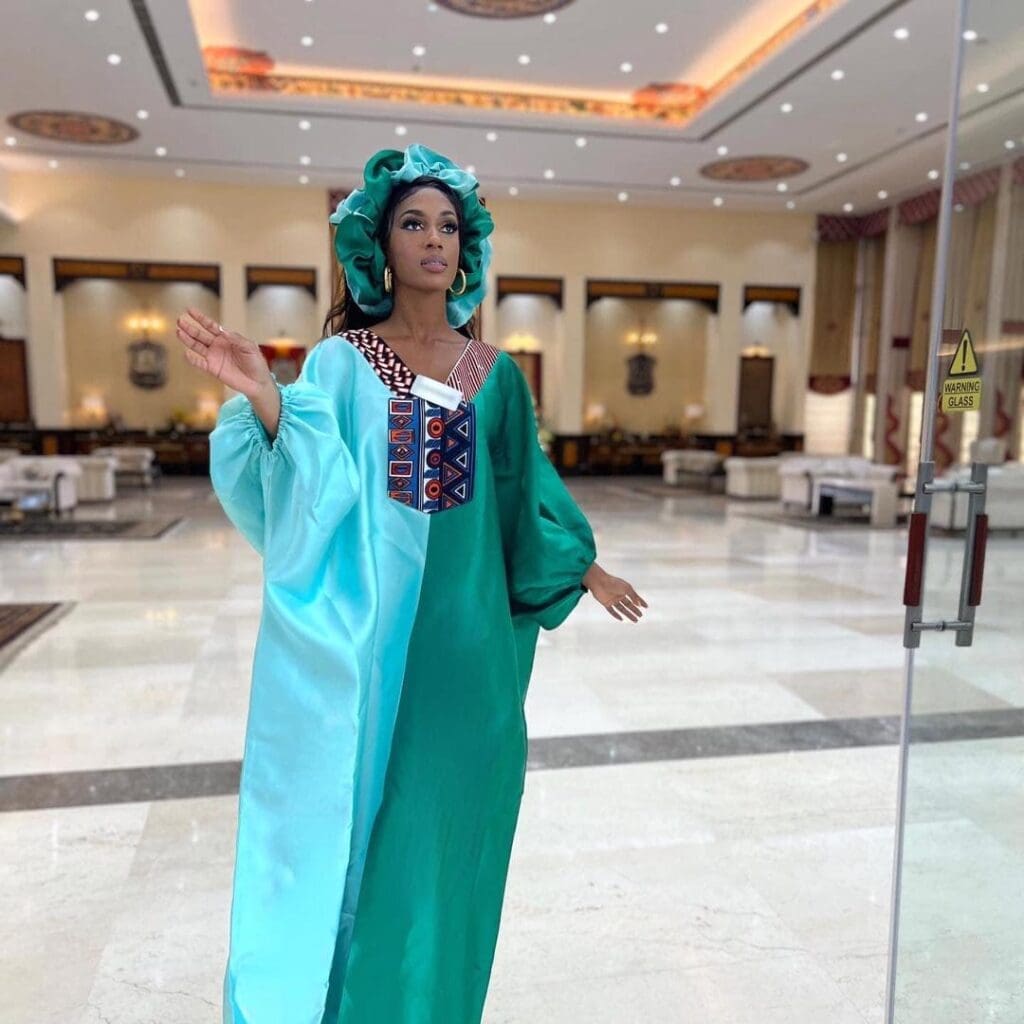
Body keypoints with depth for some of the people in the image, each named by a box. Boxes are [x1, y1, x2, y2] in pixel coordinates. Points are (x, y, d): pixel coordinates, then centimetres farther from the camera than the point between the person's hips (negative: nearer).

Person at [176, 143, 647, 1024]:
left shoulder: (494, 375, 6)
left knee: (440, 822, 13)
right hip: (364, 621, -2)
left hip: (461, 629, 3)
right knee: (351, 801, 9)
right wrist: (267, 400, -29)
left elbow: (526, 491, 15)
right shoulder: (340, 363, -3)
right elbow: (306, 498, -13)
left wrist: (585, 568, 22)